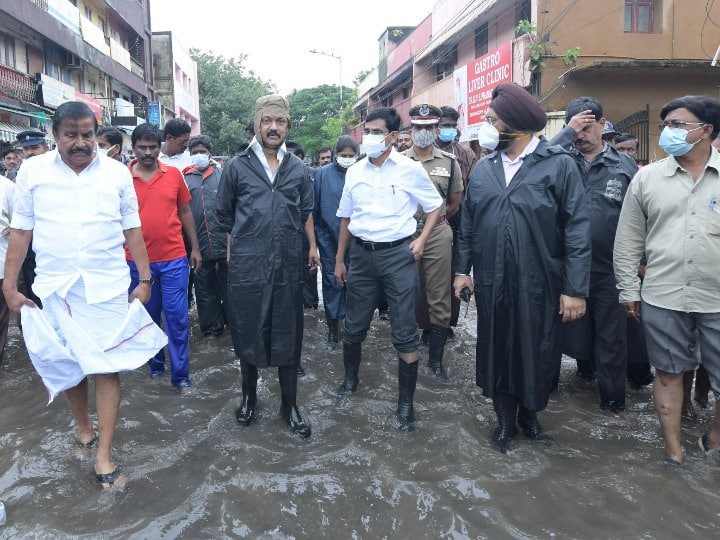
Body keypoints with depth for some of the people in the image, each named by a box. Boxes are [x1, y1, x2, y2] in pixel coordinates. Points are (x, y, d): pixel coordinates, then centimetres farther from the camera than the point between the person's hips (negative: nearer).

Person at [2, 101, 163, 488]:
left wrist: (145, 279, 3)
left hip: (107, 286, -1)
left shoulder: (117, 173, 1)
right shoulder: (32, 171, 1)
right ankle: (82, 423, 38)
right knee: (67, 362, 13)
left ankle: (104, 455, 7)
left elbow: (132, 229, 5)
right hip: (55, 286, 1)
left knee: (107, 366, 0)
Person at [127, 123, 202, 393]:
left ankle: (181, 376, 11)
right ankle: (155, 365, 32)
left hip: (174, 259, 0)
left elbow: (185, 212, 9)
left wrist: (195, 248, 7)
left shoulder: (174, 174, 1)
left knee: (177, 317, 1)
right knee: (147, 316, 14)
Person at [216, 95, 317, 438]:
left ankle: (290, 406, 21)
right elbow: (224, 214, 10)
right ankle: (249, 397, 30)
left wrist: (312, 245, 11)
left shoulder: (299, 169, 7)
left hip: (288, 265, 2)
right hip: (246, 265, -1)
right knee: (247, 332, 10)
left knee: (288, 335, 8)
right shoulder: (237, 167, 1)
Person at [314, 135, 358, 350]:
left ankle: (346, 323, 24)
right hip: (329, 238, -1)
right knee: (332, 282, 3)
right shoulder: (323, 174, -2)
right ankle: (333, 327, 12)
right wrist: (314, 237, 1)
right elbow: (315, 207, 1)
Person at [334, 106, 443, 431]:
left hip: (398, 254, -3)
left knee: (404, 333, -1)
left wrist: (421, 240, -9)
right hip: (361, 254, 4)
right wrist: (339, 260, 14)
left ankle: (406, 402, 12)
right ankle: (350, 378, 38)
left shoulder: (410, 169, -5)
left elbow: (435, 206, 5)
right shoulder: (354, 172, 6)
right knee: (353, 326, 13)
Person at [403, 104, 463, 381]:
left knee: (439, 299, 1)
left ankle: (436, 359, 11)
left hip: (438, 236, 0)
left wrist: (435, 220, 12)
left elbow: (455, 201, 11)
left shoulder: (449, 162, 4)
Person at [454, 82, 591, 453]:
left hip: (539, 284, -3)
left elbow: (577, 230, -10)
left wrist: (575, 289, -13)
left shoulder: (559, 165, -8)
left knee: (537, 353, 11)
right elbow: (468, 224, 13)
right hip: (491, 283, 4)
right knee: (497, 350, 12)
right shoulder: (483, 169, 7)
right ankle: (506, 420, 31)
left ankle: (529, 413, 35)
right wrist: (463, 268, 8)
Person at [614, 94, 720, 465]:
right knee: (668, 374, 11)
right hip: (661, 298, 1)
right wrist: (628, 290, 4)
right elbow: (628, 239, 6)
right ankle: (673, 450, 27)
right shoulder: (647, 177, 3)